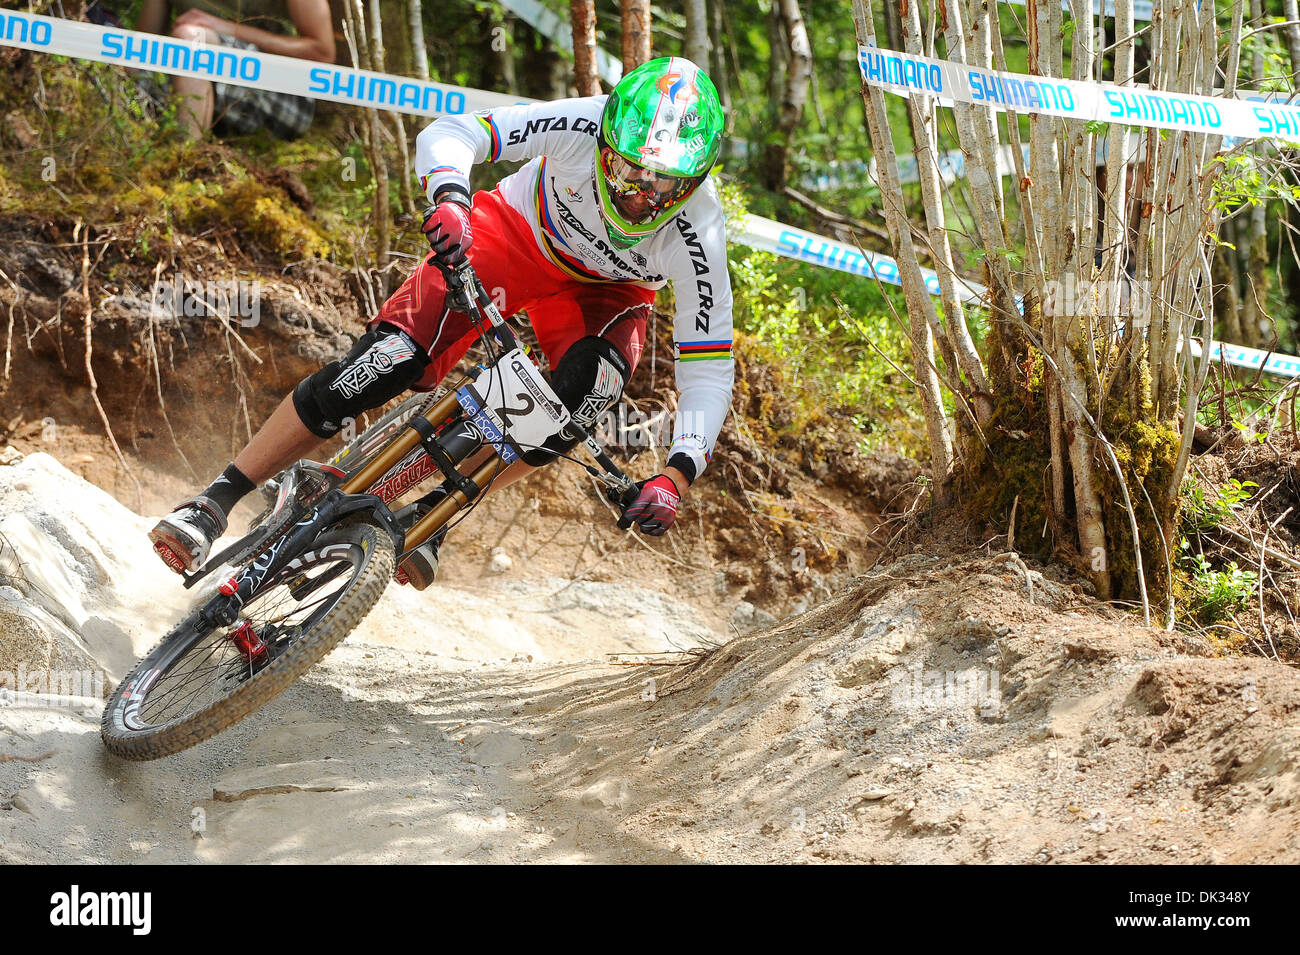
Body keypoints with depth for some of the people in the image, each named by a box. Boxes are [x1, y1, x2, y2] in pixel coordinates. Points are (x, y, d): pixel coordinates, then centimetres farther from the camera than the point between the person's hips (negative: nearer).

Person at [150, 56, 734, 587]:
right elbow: (448, 135, -32)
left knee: (594, 386, -33)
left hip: (604, 290, 1)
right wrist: (450, 198, -54)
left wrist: (677, 475, -42)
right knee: (392, 359, -21)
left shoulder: (698, 240, -33)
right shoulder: (587, 125, -35)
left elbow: (709, 371, -27)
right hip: (515, 233, -1)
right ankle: (214, 505, -12)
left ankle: (429, 516, -21)